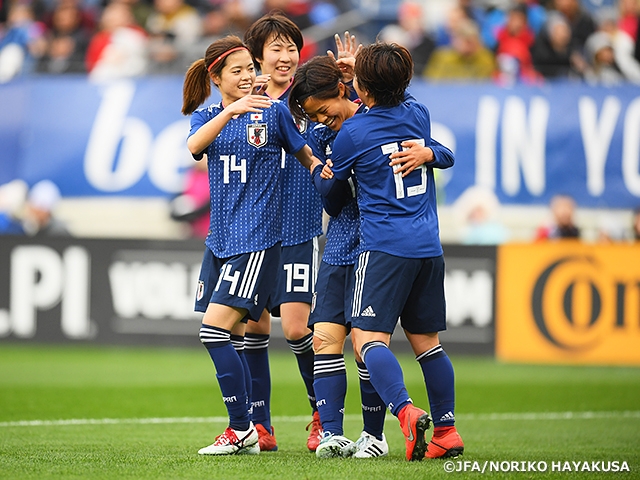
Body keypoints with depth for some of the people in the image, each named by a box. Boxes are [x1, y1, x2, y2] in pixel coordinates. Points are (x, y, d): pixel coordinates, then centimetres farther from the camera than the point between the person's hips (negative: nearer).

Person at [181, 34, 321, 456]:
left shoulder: (273, 112, 0)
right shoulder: (206, 116, 8)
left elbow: (307, 155, 11)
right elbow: (194, 144, -16)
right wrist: (232, 110, -31)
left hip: (257, 239, -5)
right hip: (220, 239, 5)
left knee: (215, 329, -15)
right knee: (232, 339, 8)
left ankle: (242, 429, -8)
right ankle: (246, 432, 16)